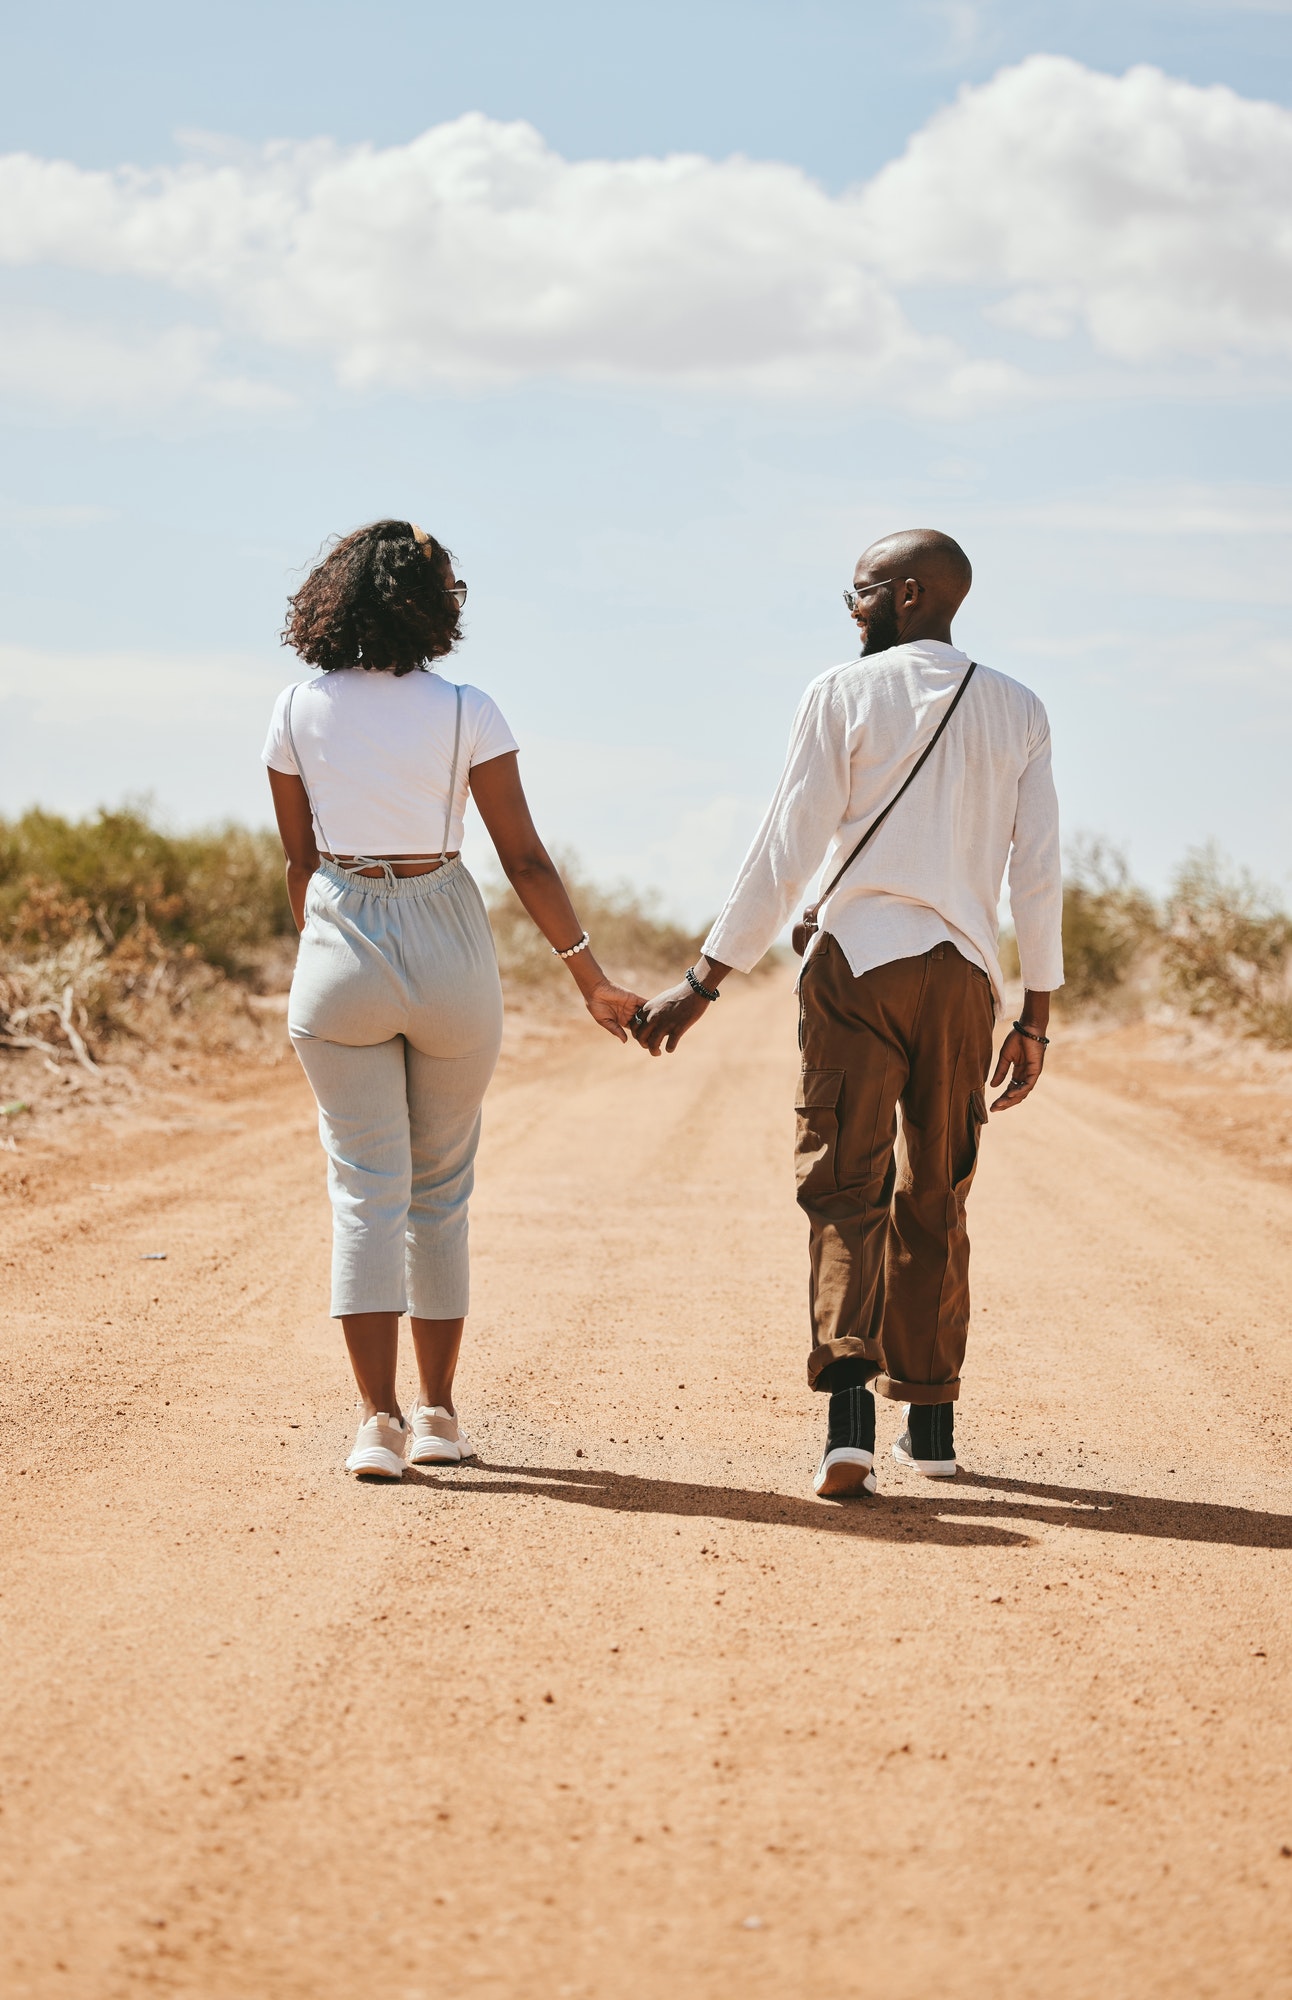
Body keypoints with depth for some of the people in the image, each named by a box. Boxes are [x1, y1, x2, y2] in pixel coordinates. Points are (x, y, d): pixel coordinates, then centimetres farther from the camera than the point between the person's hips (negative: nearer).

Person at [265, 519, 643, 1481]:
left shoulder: (298, 712, 0)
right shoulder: (465, 712, -7)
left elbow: (300, 862, 7)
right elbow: (525, 859, -6)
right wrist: (593, 978, 2)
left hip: (340, 944, 1)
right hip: (447, 946, -1)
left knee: (366, 1187, 1)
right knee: (441, 1186, 13)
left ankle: (379, 1419, -9)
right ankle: (437, 1412, 18)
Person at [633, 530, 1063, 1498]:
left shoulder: (845, 694, -2)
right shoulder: (1019, 711, 9)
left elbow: (785, 855, -5)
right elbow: (1039, 874, 6)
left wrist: (703, 984, -1)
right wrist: (1035, 1021, 11)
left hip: (860, 959, -3)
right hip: (964, 976, 4)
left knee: (845, 1183, -4)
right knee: (936, 1198, 15)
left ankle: (849, 1399, -24)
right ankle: (930, 1419, 21)